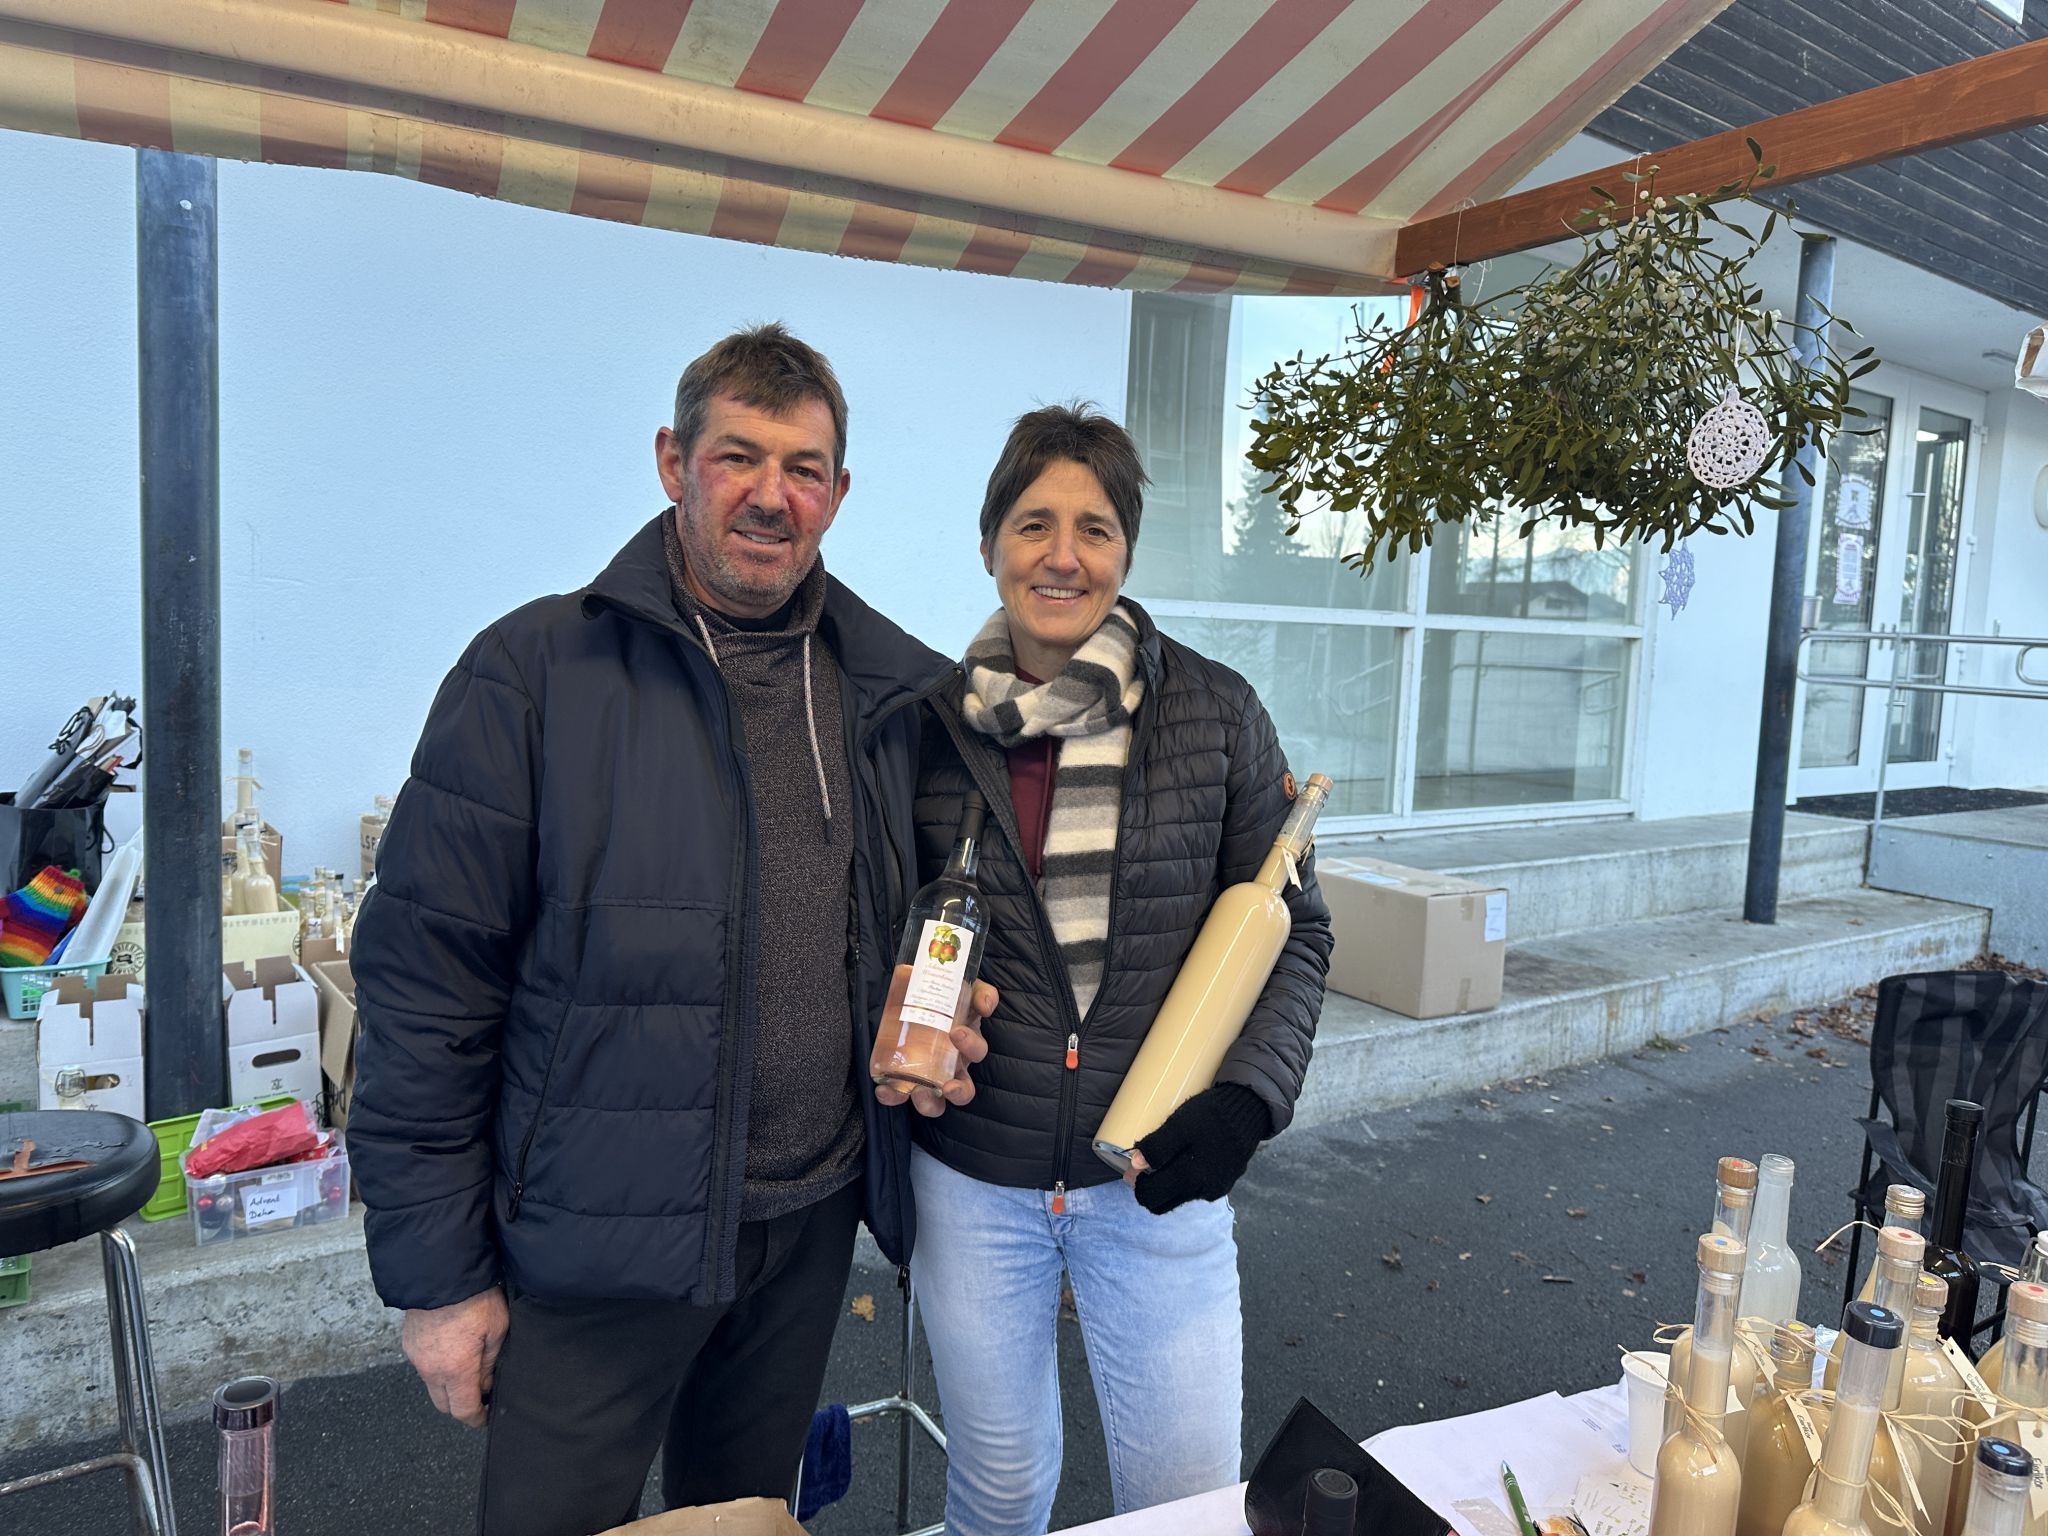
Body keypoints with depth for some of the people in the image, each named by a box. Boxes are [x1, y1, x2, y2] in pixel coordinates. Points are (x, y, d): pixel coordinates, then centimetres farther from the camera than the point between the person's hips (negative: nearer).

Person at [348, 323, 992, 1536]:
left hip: (811, 1220, 5)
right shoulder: (534, 671, -12)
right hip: (599, 1239, -4)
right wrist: (436, 1273, -9)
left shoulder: (894, 689, 1)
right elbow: (426, 982, -11)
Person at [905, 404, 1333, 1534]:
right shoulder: (932, 720, -2)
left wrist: (1250, 1097, -14)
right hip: (972, 1178, 1)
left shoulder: (1214, 715, -6)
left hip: (1158, 1179, -1)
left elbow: (1292, 927, -1)